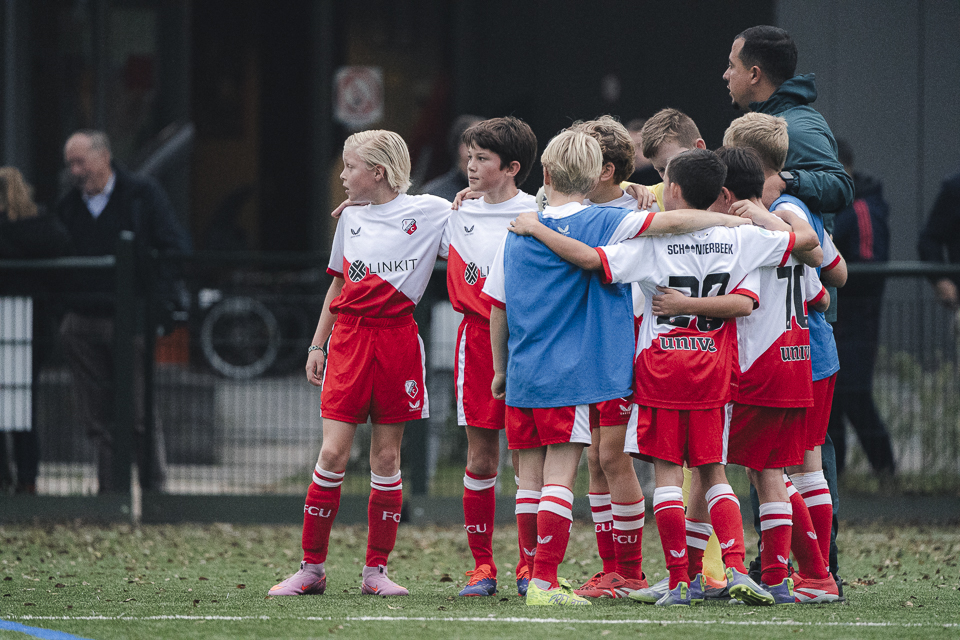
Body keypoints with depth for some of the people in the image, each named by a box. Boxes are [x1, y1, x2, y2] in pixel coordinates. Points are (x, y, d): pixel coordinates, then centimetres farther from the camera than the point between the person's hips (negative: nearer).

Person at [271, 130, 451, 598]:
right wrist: (317, 344, 17)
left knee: (387, 458, 1)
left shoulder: (428, 211, 0)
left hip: (396, 338, -2)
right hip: (349, 338, 2)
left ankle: (375, 571, 9)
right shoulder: (351, 218, 12)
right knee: (333, 454, -5)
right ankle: (312, 568, 1)